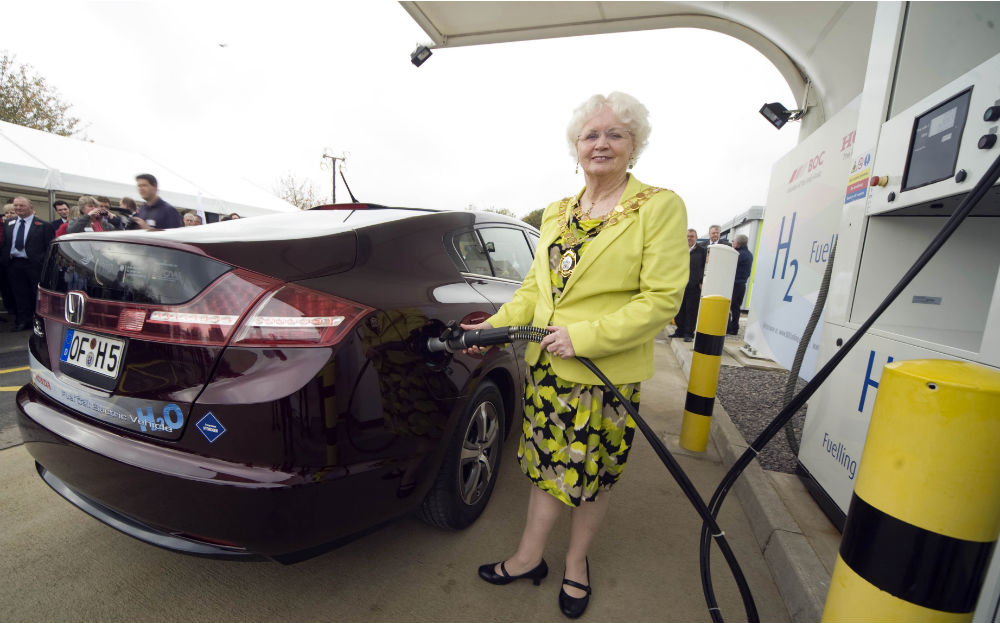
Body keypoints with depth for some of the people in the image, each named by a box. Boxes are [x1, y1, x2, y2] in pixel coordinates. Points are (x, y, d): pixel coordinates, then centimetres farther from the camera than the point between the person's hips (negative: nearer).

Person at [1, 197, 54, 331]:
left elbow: (49, 246, -6)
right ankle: (23, 321, 17)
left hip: (35, 264, -5)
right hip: (13, 264, 5)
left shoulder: (43, 225, -3)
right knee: (20, 295, 9)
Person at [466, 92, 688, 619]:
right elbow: (535, 286, 12)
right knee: (546, 462, 17)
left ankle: (576, 562, 40)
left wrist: (585, 336, -21)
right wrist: (498, 323, -4)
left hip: (607, 375, -4)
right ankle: (530, 557, 38)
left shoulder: (660, 206, -8)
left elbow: (662, 298, -15)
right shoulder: (557, 213, 10)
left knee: (591, 475, 14)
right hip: (545, 366, 5)